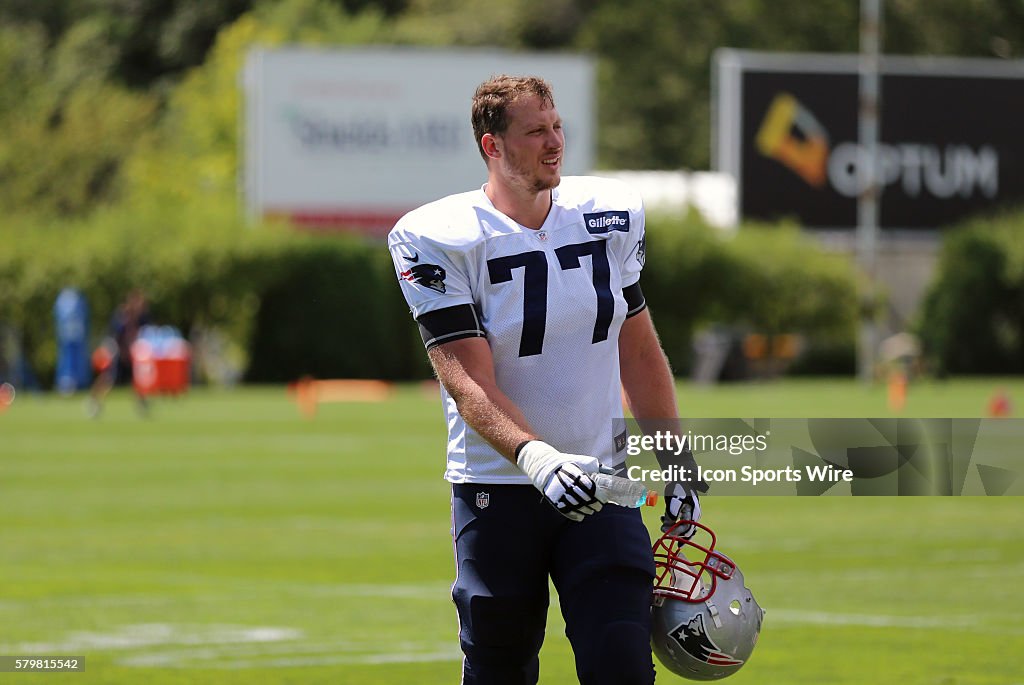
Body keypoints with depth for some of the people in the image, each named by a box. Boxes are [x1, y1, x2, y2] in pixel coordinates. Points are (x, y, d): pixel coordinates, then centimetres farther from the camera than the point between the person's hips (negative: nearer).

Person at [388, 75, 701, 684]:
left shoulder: (611, 213, 4)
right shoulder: (436, 240, -11)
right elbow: (470, 383, -18)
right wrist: (535, 456, -34)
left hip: (600, 482, 3)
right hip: (496, 490, -3)